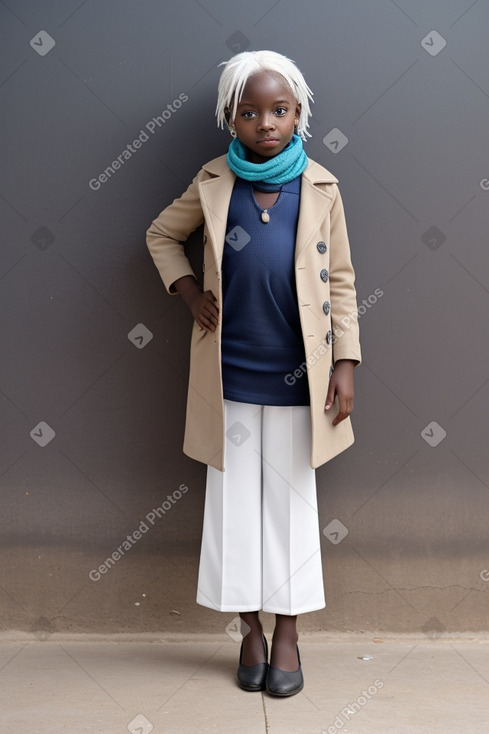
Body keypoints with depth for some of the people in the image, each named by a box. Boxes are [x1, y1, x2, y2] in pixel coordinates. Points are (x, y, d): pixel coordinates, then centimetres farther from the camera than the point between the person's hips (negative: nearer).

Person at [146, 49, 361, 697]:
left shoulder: (321, 188, -1)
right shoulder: (214, 184, 0)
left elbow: (340, 280, 2)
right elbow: (162, 235, 16)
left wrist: (345, 363, -3)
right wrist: (188, 290, 0)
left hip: (297, 375, 0)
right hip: (229, 373, 1)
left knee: (292, 499, 9)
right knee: (235, 499, 8)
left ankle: (287, 631, 23)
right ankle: (250, 628, 24)